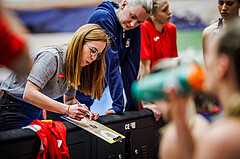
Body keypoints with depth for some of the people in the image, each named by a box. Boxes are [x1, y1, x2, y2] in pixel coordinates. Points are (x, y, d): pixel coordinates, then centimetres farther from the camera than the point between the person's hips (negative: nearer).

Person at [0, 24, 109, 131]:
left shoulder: (76, 66, 2)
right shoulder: (51, 56, -24)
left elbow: (69, 99, 11)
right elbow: (29, 94, -31)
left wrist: (83, 110, -12)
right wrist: (67, 110, -34)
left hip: (37, 113, 8)